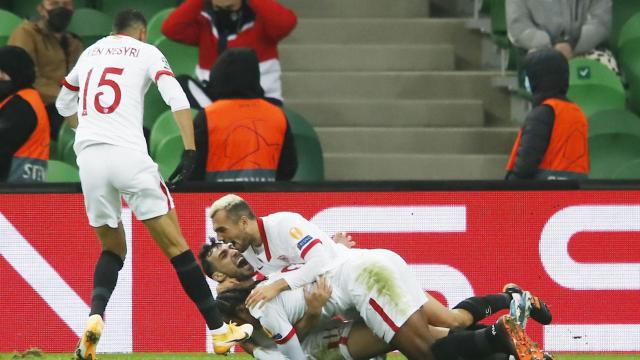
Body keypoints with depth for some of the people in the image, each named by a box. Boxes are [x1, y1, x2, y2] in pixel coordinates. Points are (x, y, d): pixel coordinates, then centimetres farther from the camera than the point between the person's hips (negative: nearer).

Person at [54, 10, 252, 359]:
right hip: (129, 154, -4)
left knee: (112, 249, 18)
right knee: (174, 245, 1)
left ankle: (95, 317, -10)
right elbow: (177, 99, -6)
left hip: (89, 158, 4)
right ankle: (219, 331, 1)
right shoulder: (147, 53, 10)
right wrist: (189, 151, -9)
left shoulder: (89, 53, 22)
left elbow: (64, 104, 37)